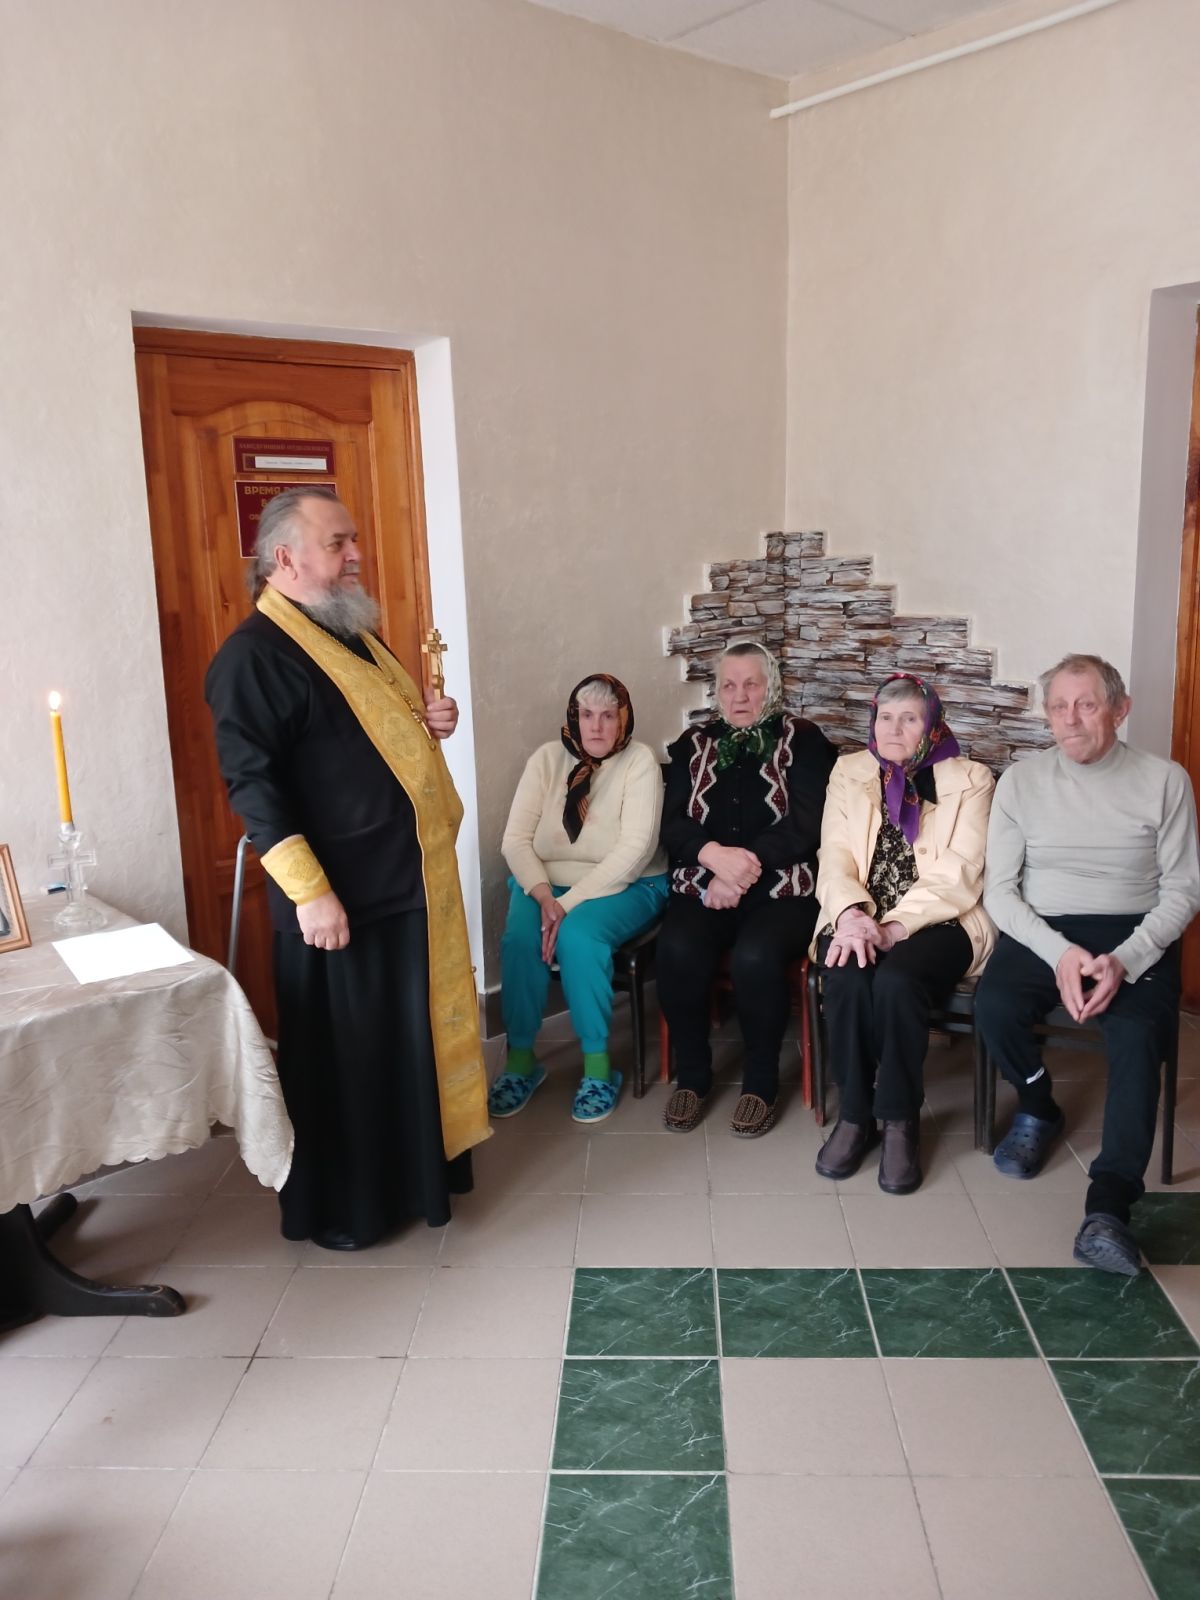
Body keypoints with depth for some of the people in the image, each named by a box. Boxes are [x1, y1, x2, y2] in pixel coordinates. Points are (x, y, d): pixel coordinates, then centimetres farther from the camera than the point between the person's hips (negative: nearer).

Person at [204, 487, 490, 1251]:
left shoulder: (353, 632, 14)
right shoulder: (255, 655, -15)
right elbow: (252, 783, -21)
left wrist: (429, 722, 3)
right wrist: (309, 890, -26)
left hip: (408, 875, 9)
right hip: (340, 891, -9)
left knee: (413, 1035, 19)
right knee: (343, 1053, 5)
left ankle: (415, 1170, 36)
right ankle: (338, 1206, 22)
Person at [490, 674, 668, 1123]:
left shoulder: (639, 760, -8)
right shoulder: (547, 757, 1)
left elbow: (635, 849, -18)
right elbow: (516, 839, -4)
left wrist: (570, 903, -25)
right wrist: (544, 896, -22)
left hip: (625, 887, -3)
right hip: (546, 883, 3)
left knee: (579, 935, -32)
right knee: (519, 937, -27)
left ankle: (598, 1065, -17)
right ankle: (520, 1060, -11)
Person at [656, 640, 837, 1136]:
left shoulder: (802, 740, 6)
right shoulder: (694, 744, 14)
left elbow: (806, 826, -6)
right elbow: (673, 824, 4)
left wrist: (743, 867, -15)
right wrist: (715, 855, -17)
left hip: (781, 887, -2)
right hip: (703, 885, 3)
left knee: (754, 956, -32)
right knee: (677, 950, -27)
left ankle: (761, 1082, -8)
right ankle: (692, 1075, -5)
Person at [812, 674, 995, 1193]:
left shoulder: (970, 779, 4)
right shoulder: (849, 772, 14)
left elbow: (957, 876, -8)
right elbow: (835, 856, 2)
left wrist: (893, 927, -20)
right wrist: (850, 914, -19)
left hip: (939, 920, -2)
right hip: (861, 918, 2)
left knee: (896, 980, -33)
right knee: (846, 979, -30)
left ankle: (901, 1120, -13)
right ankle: (854, 1114, -10)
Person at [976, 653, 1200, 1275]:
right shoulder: (1021, 781, 5)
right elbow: (999, 890, 2)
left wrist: (1125, 960, -18)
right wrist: (1059, 952, -16)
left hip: (1135, 936, -1)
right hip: (1041, 931, 2)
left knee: (1138, 1034, -30)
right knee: (994, 1005, -27)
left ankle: (1108, 1207, -29)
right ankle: (1039, 1108, 4)